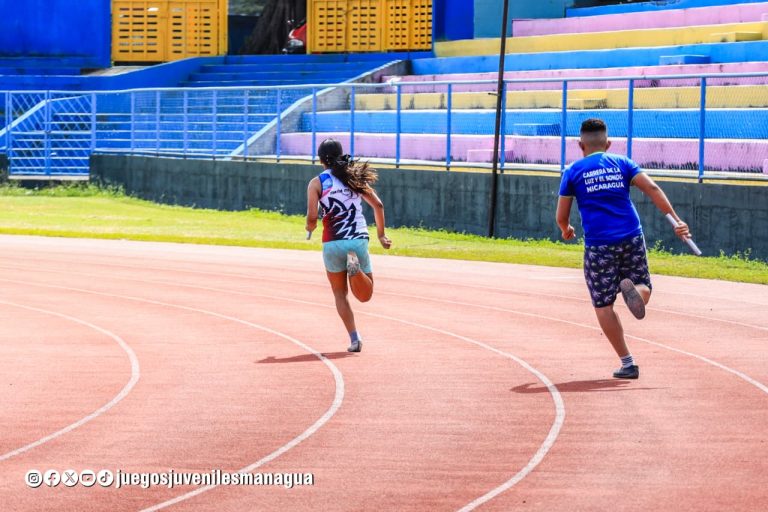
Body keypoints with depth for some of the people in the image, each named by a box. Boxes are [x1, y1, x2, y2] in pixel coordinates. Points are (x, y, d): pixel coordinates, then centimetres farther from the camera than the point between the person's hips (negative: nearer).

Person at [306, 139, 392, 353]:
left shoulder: (316, 183, 0)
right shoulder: (354, 177, 10)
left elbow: (312, 217, -9)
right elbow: (378, 205, 7)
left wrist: (310, 227, 15)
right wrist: (381, 235, 16)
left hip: (333, 243, -2)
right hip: (359, 240, 2)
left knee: (340, 294, 14)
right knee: (364, 295, 10)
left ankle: (354, 338, -4)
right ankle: (355, 268, -23)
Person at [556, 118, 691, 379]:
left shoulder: (573, 171, 6)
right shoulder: (622, 163, 10)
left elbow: (561, 217, 8)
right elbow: (652, 189, -4)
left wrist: (566, 230, 31)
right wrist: (675, 220, -8)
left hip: (598, 245, -2)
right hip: (632, 240, 2)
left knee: (603, 305, 7)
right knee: (644, 288, 20)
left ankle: (628, 364, -1)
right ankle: (632, 288, -19)